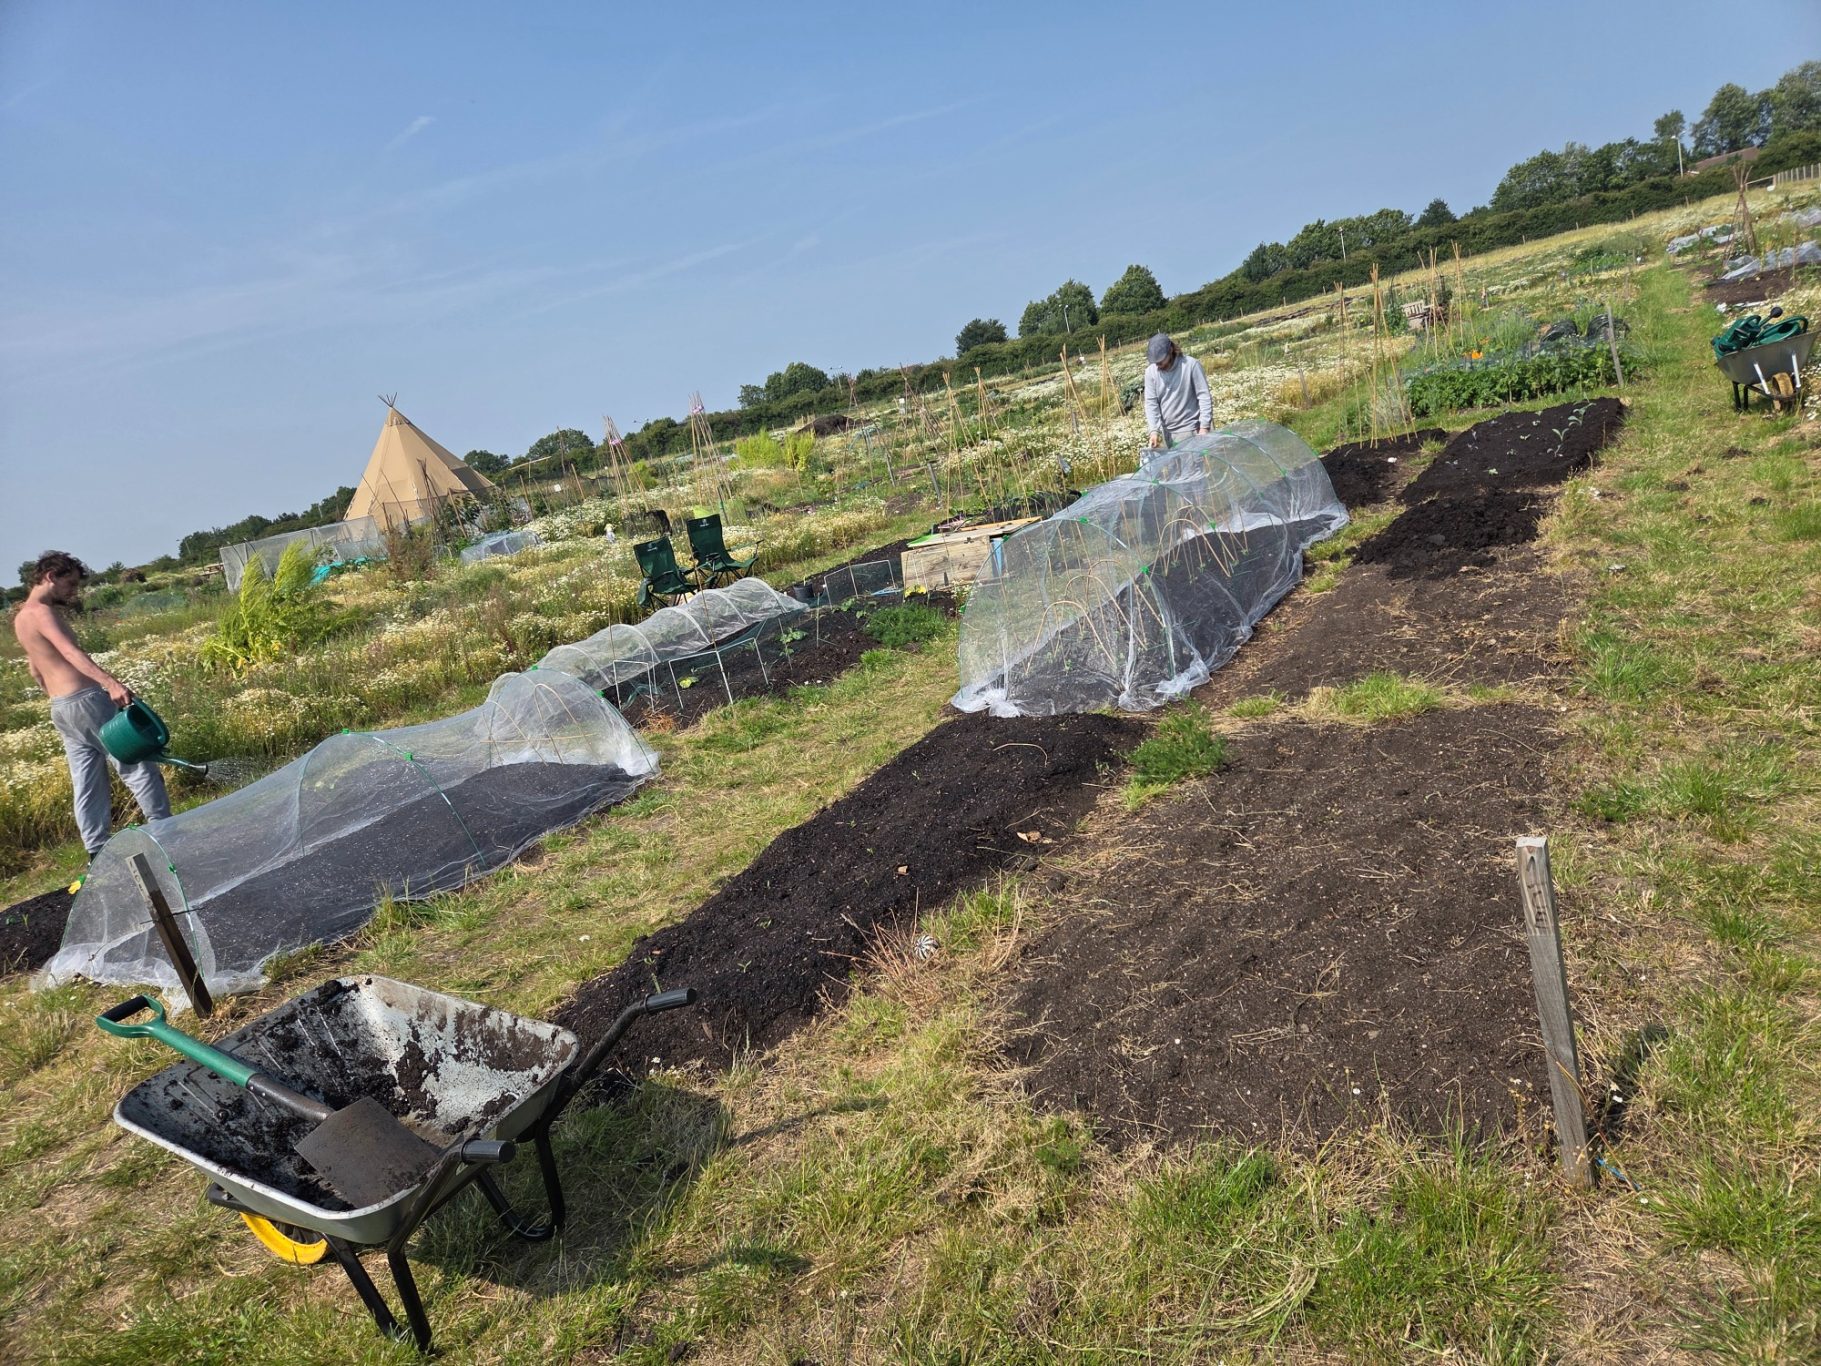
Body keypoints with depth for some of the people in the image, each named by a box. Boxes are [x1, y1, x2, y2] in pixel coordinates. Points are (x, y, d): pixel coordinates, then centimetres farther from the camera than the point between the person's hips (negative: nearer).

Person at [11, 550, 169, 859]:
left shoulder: (22, 617, 19)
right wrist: (110, 682, -43)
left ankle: (98, 853, 10)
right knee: (138, 765, -5)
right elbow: (71, 652, -30)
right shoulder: (41, 612, -12)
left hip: (61, 708, 10)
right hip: (85, 701, -10)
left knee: (87, 784, 9)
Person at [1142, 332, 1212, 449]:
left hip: (1189, 430, -3)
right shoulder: (1150, 371, 0)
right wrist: (1154, 430, -15)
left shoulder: (1191, 365, -9)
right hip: (1164, 432, 3)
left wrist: (1204, 427, -14)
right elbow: (1151, 402, -2)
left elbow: (1204, 396, -8)